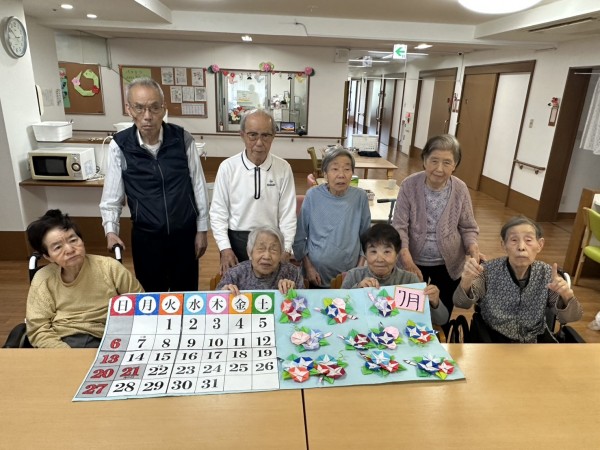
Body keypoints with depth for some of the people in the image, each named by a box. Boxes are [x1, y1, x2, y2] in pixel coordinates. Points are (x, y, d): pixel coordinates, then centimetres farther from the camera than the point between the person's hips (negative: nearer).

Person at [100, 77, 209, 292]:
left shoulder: (182, 138, -10)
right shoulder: (119, 146, -9)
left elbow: (198, 185, -3)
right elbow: (112, 196, -1)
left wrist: (202, 229, 0)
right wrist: (111, 230, -16)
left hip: (185, 233, 0)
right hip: (146, 236, 0)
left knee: (186, 294, 16)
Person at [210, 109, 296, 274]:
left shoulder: (283, 168, -7)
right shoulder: (228, 167, -8)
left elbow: (288, 213, -3)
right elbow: (218, 212, -4)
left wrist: (285, 249, -7)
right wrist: (225, 248, -10)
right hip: (235, 241, 0)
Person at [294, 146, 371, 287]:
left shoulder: (360, 197, -8)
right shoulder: (313, 196, -11)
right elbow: (300, 236, -3)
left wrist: (360, 269, -2)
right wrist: (308, 267, -5)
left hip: (349, 275, 1)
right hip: (316, 273, 0)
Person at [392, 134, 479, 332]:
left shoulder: (460, 189, -11)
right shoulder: (409, 185, -16)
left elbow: (468, 227, -1)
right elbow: (399, 226, -15)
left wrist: (473, 247, -22)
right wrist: (407, 260, -27)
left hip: (448, 265, 1)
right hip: (414, 262, -1)